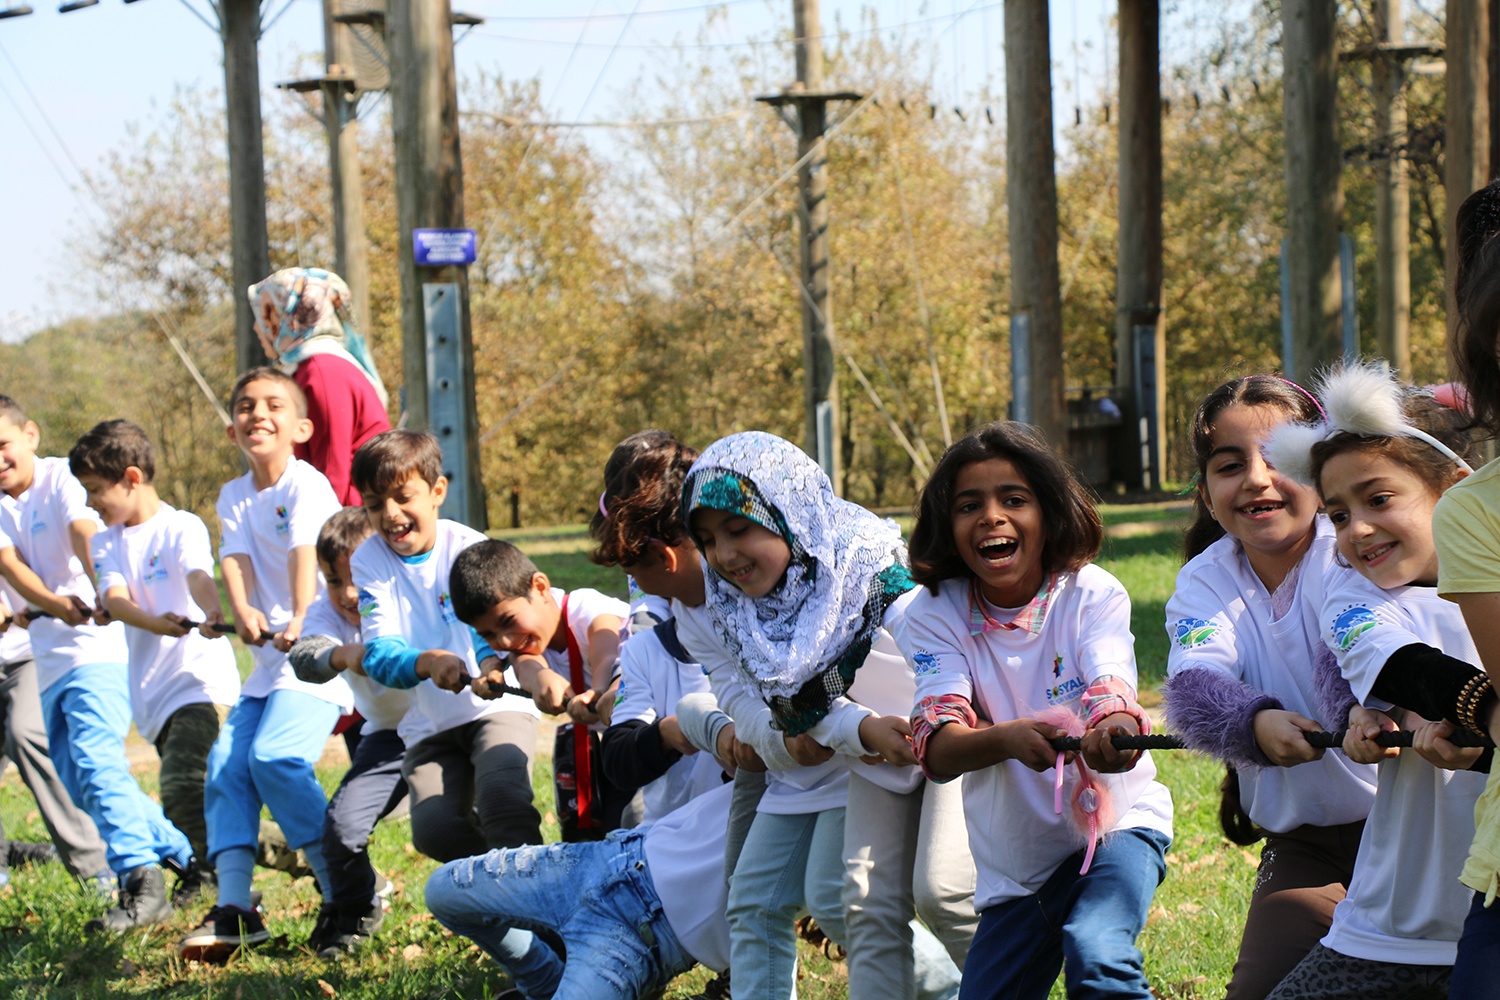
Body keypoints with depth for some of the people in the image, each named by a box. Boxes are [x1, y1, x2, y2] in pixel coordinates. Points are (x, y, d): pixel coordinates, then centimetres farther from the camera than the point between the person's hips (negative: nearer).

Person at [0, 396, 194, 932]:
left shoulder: (61, 479, -3)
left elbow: (85, 534, -22)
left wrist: (102, 593, -41)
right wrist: (54, 604, -27)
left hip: (98, 645, -8)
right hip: (51, 656, 8)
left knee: (95, 757, -23)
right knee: (76, 779, 8)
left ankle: (142, 882, -27)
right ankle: (179, 850, 20)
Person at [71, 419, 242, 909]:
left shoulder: (182, 528, -3)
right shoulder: (107, 543, 14)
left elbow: (199, 578, -24)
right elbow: (114, 598, -4)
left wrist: (213, 617, -46)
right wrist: (157, 623, -25)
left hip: (202, 679, -7)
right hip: (154, 691, 7)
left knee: (182, 787, -23)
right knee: (182, 795, 11)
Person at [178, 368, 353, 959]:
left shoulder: (307, 485, -8)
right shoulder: (234, 496, 12)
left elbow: (306, 553, -24)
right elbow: (235, 557, -4)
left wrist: (299, 622, -40)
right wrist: (242, 611, -25)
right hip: (268, 652, 8)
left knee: (273, 757, -22)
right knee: (225, 764, -6)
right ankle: (233, 909, -9)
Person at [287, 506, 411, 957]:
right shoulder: (327, 614, -12)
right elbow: (305, 658, -32)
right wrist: (340, 656, -56)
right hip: (389, 733, 3)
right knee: (343, 823, -14)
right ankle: (355, 913, 17)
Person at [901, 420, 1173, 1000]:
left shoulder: (1092, 594, -10)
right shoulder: (934, 614, -8)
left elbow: (1111, 690, -28)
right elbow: (936, 749, -21)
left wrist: (1115, 731, -54)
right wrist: (1008, 738, -44)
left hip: (1116, 823, -3)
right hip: (1013, 860, 3)